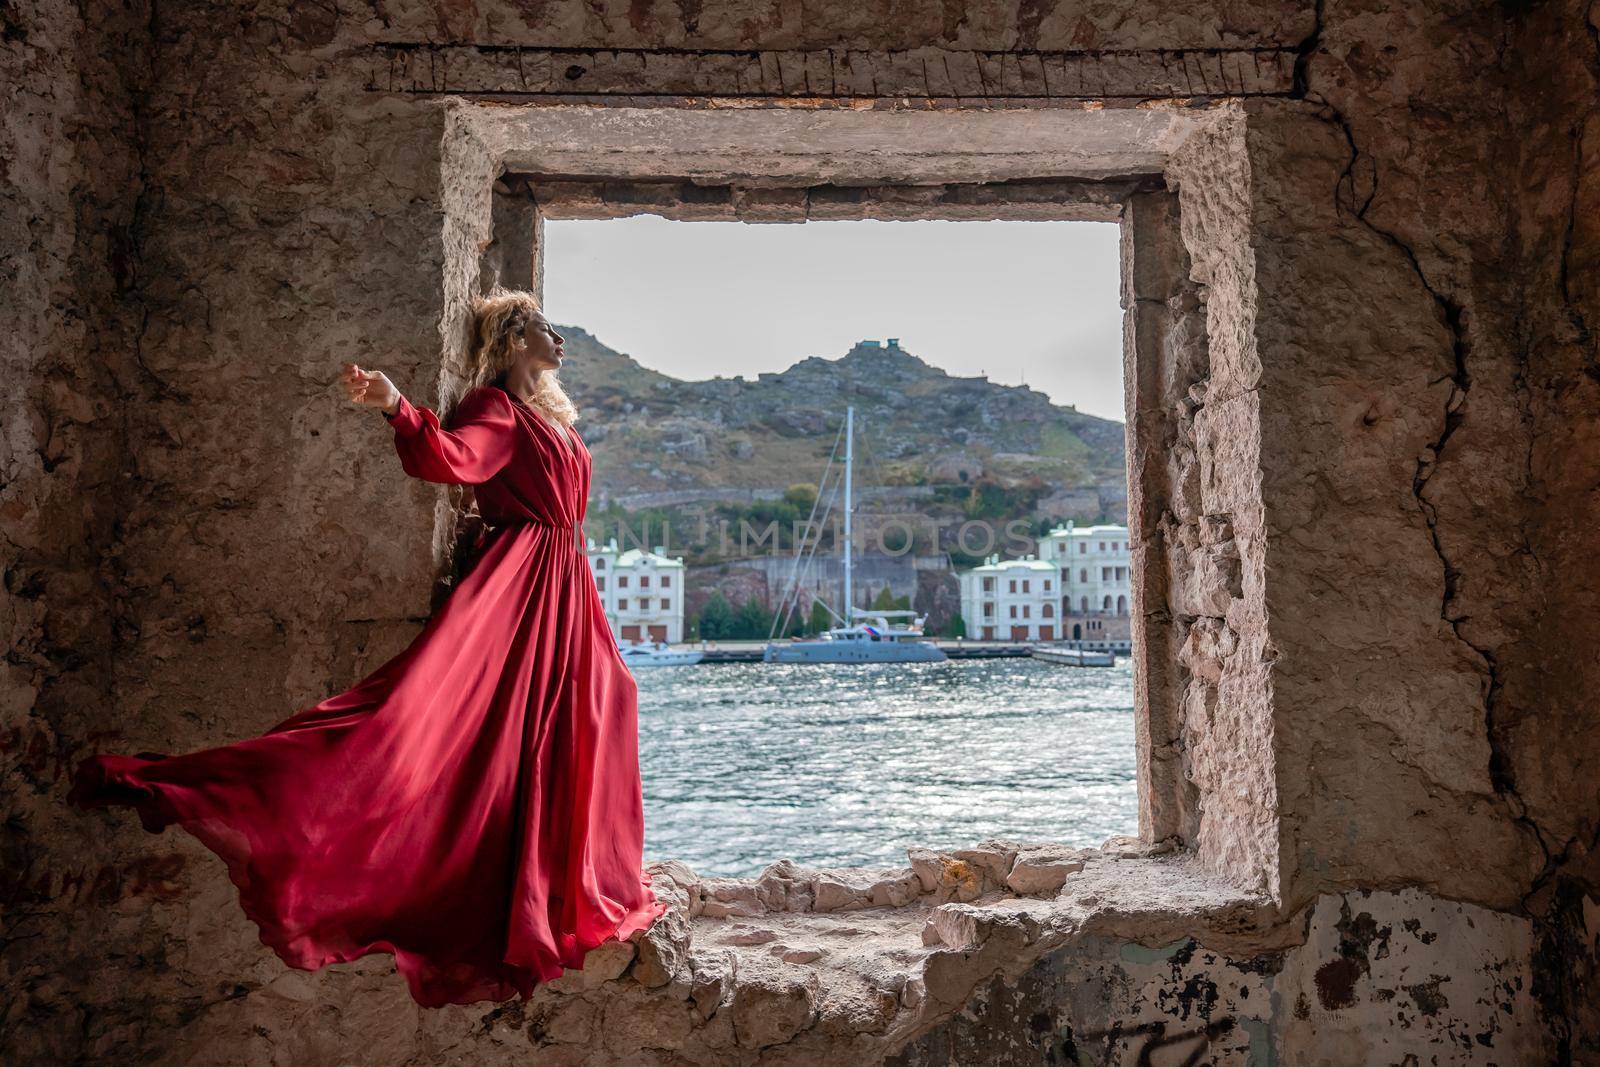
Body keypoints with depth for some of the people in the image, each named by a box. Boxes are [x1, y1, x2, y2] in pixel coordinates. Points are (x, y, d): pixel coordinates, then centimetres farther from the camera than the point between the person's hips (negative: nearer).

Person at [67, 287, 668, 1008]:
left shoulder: (548, 415, 16)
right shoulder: (497, 407, -9)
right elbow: (450, 459, -28)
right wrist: (397, 408, -42)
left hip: (564, 591, 8)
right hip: (517, 585, -8)